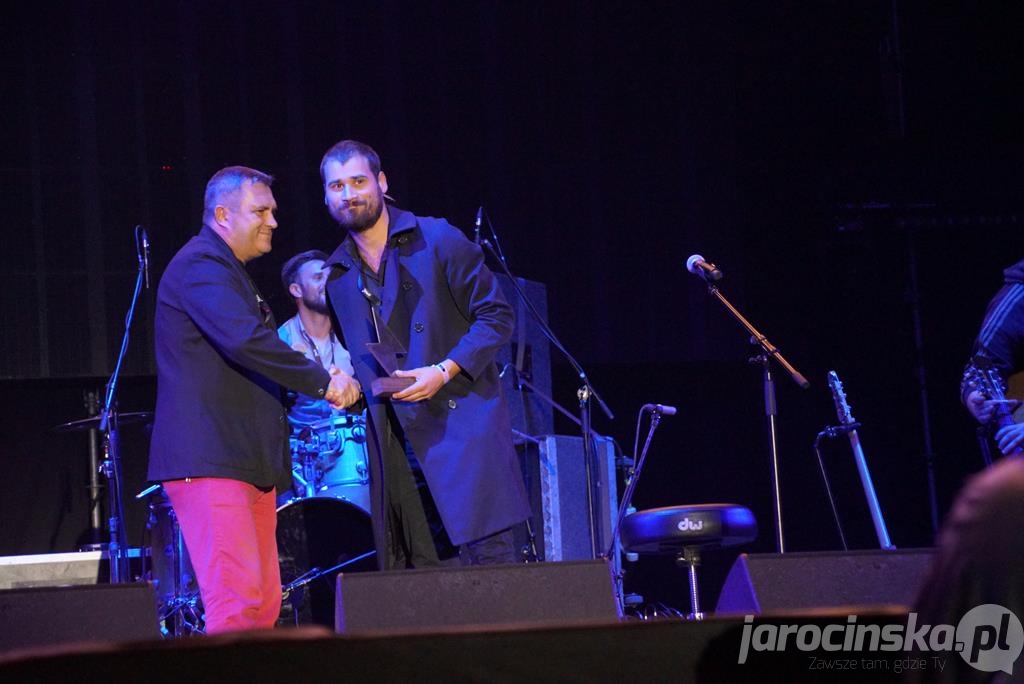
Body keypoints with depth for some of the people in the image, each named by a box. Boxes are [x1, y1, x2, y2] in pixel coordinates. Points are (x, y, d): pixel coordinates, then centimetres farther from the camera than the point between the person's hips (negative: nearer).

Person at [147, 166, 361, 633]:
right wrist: (323, 382, -16)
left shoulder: (232, 274, 25)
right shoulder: (199, 266, -9)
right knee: (239, 599, -17)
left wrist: (320, 385, 8)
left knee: (264, 602, 6)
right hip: (208, 460, -10)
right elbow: (247, 341, -23)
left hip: (247, 461, 10)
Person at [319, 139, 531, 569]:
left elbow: (496, 317, -2)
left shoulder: (436, 240, 0)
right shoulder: (336, 277, 15)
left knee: (487, 557, -10)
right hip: (396, 446, 5)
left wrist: (443, 372, -14)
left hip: (460, 419, -5)